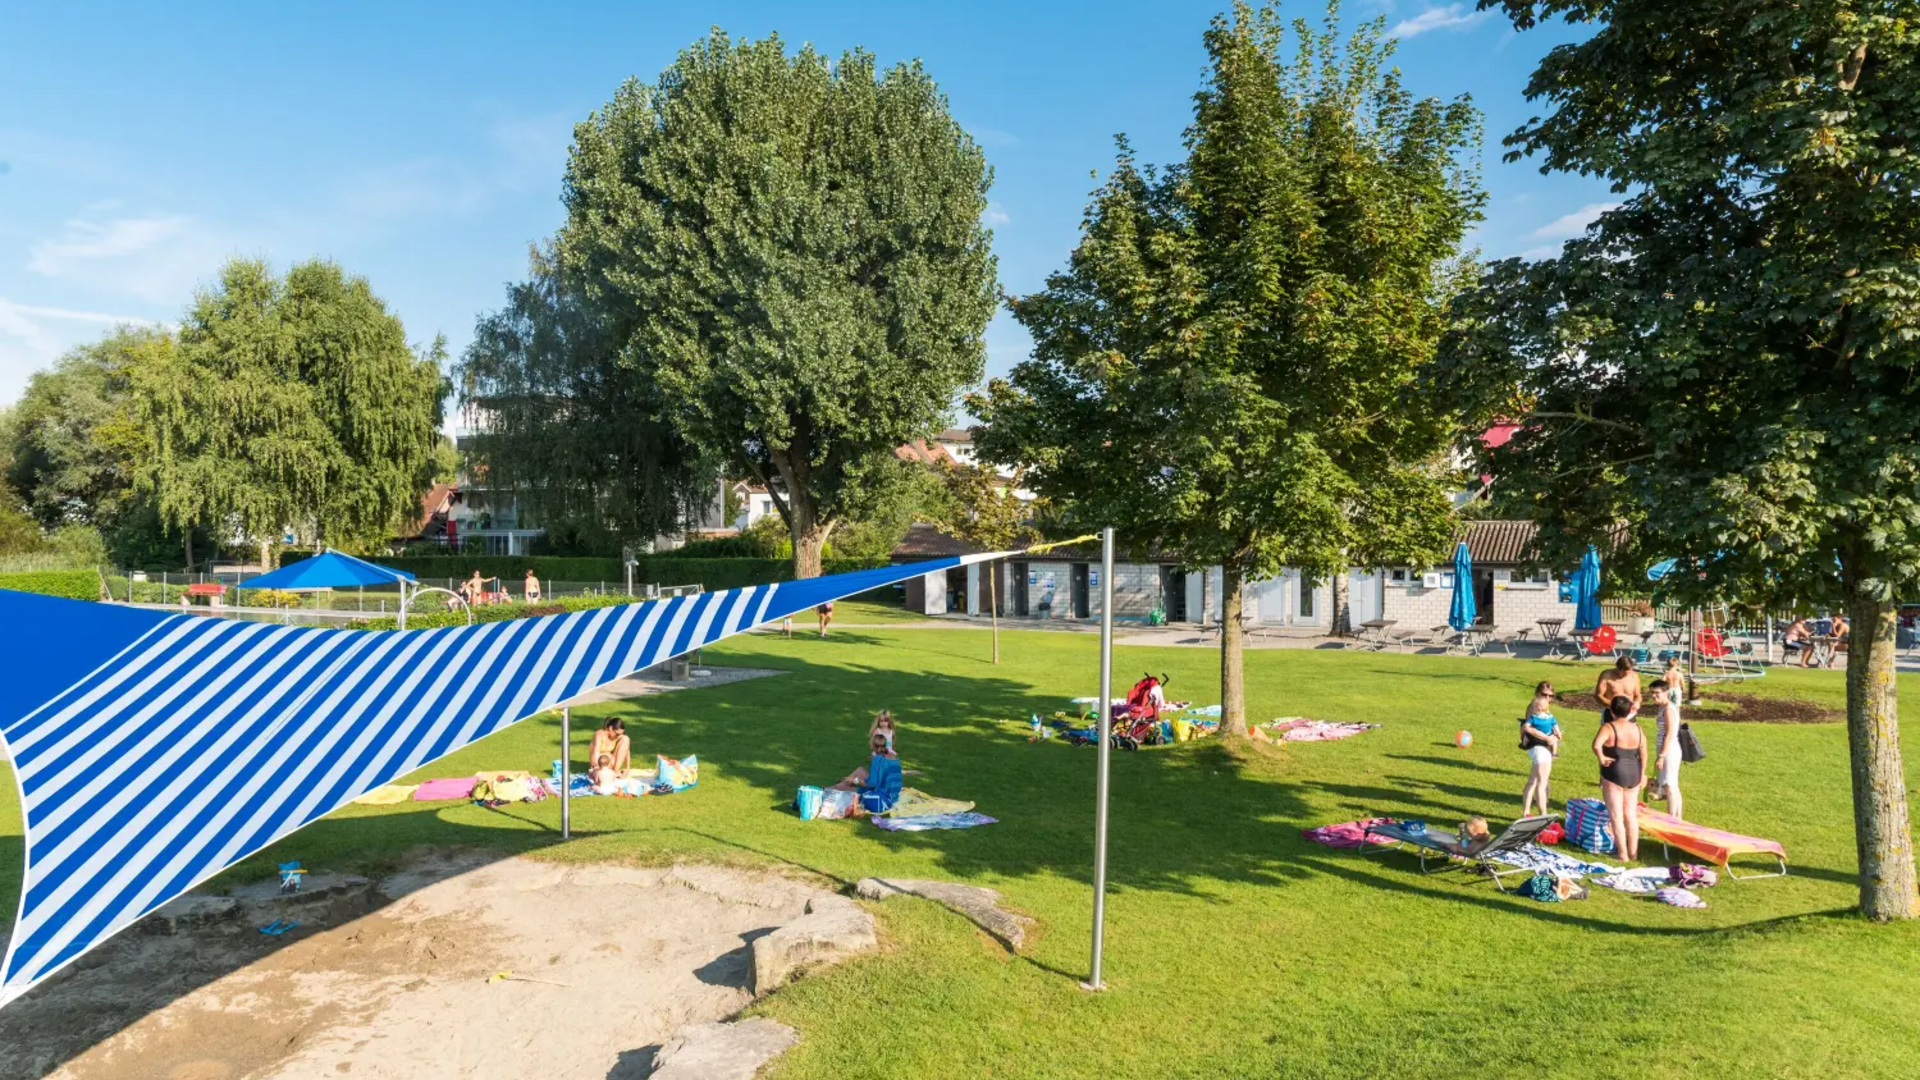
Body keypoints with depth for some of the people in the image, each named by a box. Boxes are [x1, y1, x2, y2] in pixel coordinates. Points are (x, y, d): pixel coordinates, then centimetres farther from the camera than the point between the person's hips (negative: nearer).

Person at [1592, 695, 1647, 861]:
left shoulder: (1609, 727, -14)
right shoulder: (1637, 729, 4)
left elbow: (1596, 745, -31)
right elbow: (1644, 754, 4)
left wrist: (1602, 759, -15)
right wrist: (1642, 774, 11)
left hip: (1614, 773, -6)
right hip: (1634, 774, 6)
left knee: (1616, 816, 2)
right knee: (1631, 814, 14)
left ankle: (1623, 854, 4)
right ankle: (1633, 853, 21)